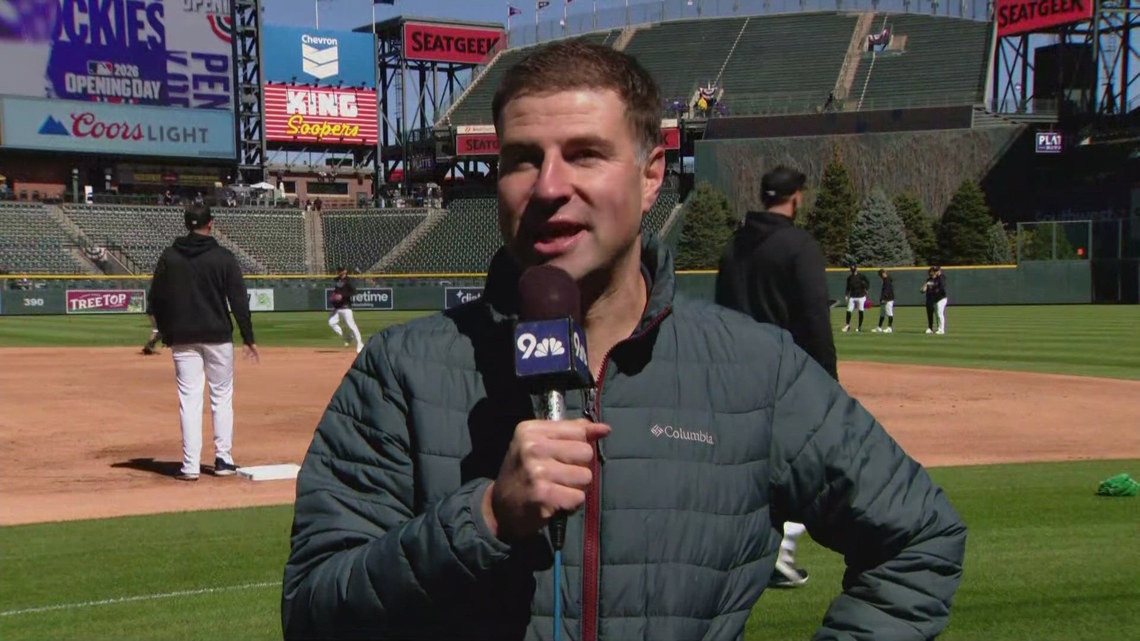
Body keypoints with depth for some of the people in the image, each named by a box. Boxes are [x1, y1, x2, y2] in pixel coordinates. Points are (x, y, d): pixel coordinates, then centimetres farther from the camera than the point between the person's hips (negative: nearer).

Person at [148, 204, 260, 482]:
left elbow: (156, 299, 5)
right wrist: (248, 338, -2)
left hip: (183, 338, 2)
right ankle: (223, 459, 10)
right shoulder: (223, 257, -5)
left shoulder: (169, 257, 1)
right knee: (222, 397, 9)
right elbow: (239, 300, -6)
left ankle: (191, 465, -1)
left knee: (189, 399, 2)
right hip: (217, 335, -2)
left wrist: (166, 334, 16)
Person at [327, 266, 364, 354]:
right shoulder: (336, 280, 13)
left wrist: (342, 296, -24)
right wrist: (332, 295, 7)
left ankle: (360, 344, 0)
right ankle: (346, 339, 10)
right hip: (336, 307, 8)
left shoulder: (348, 280, -10)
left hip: (345, 307, -8)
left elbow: (354, 291, -19)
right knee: (331, 322, -4)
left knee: (351, 325, -9)